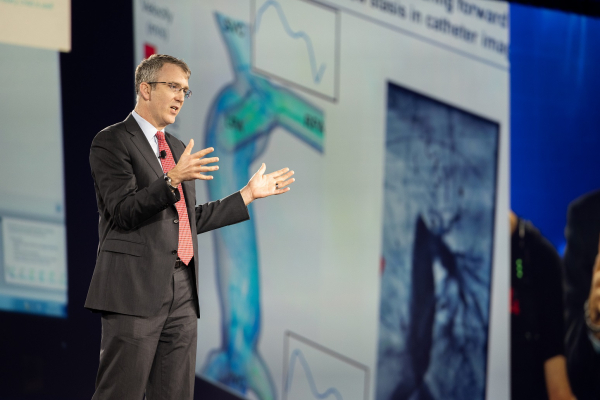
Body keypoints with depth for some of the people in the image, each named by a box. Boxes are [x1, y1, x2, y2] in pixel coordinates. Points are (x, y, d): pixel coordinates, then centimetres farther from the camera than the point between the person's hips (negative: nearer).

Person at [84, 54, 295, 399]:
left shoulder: (178, 149, 23)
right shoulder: (112, 141, -3)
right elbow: (123, 211, -15)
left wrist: (249, 194, 24)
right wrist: (173, 179, -27)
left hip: (182, 293, 8)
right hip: (136, 291, -8)